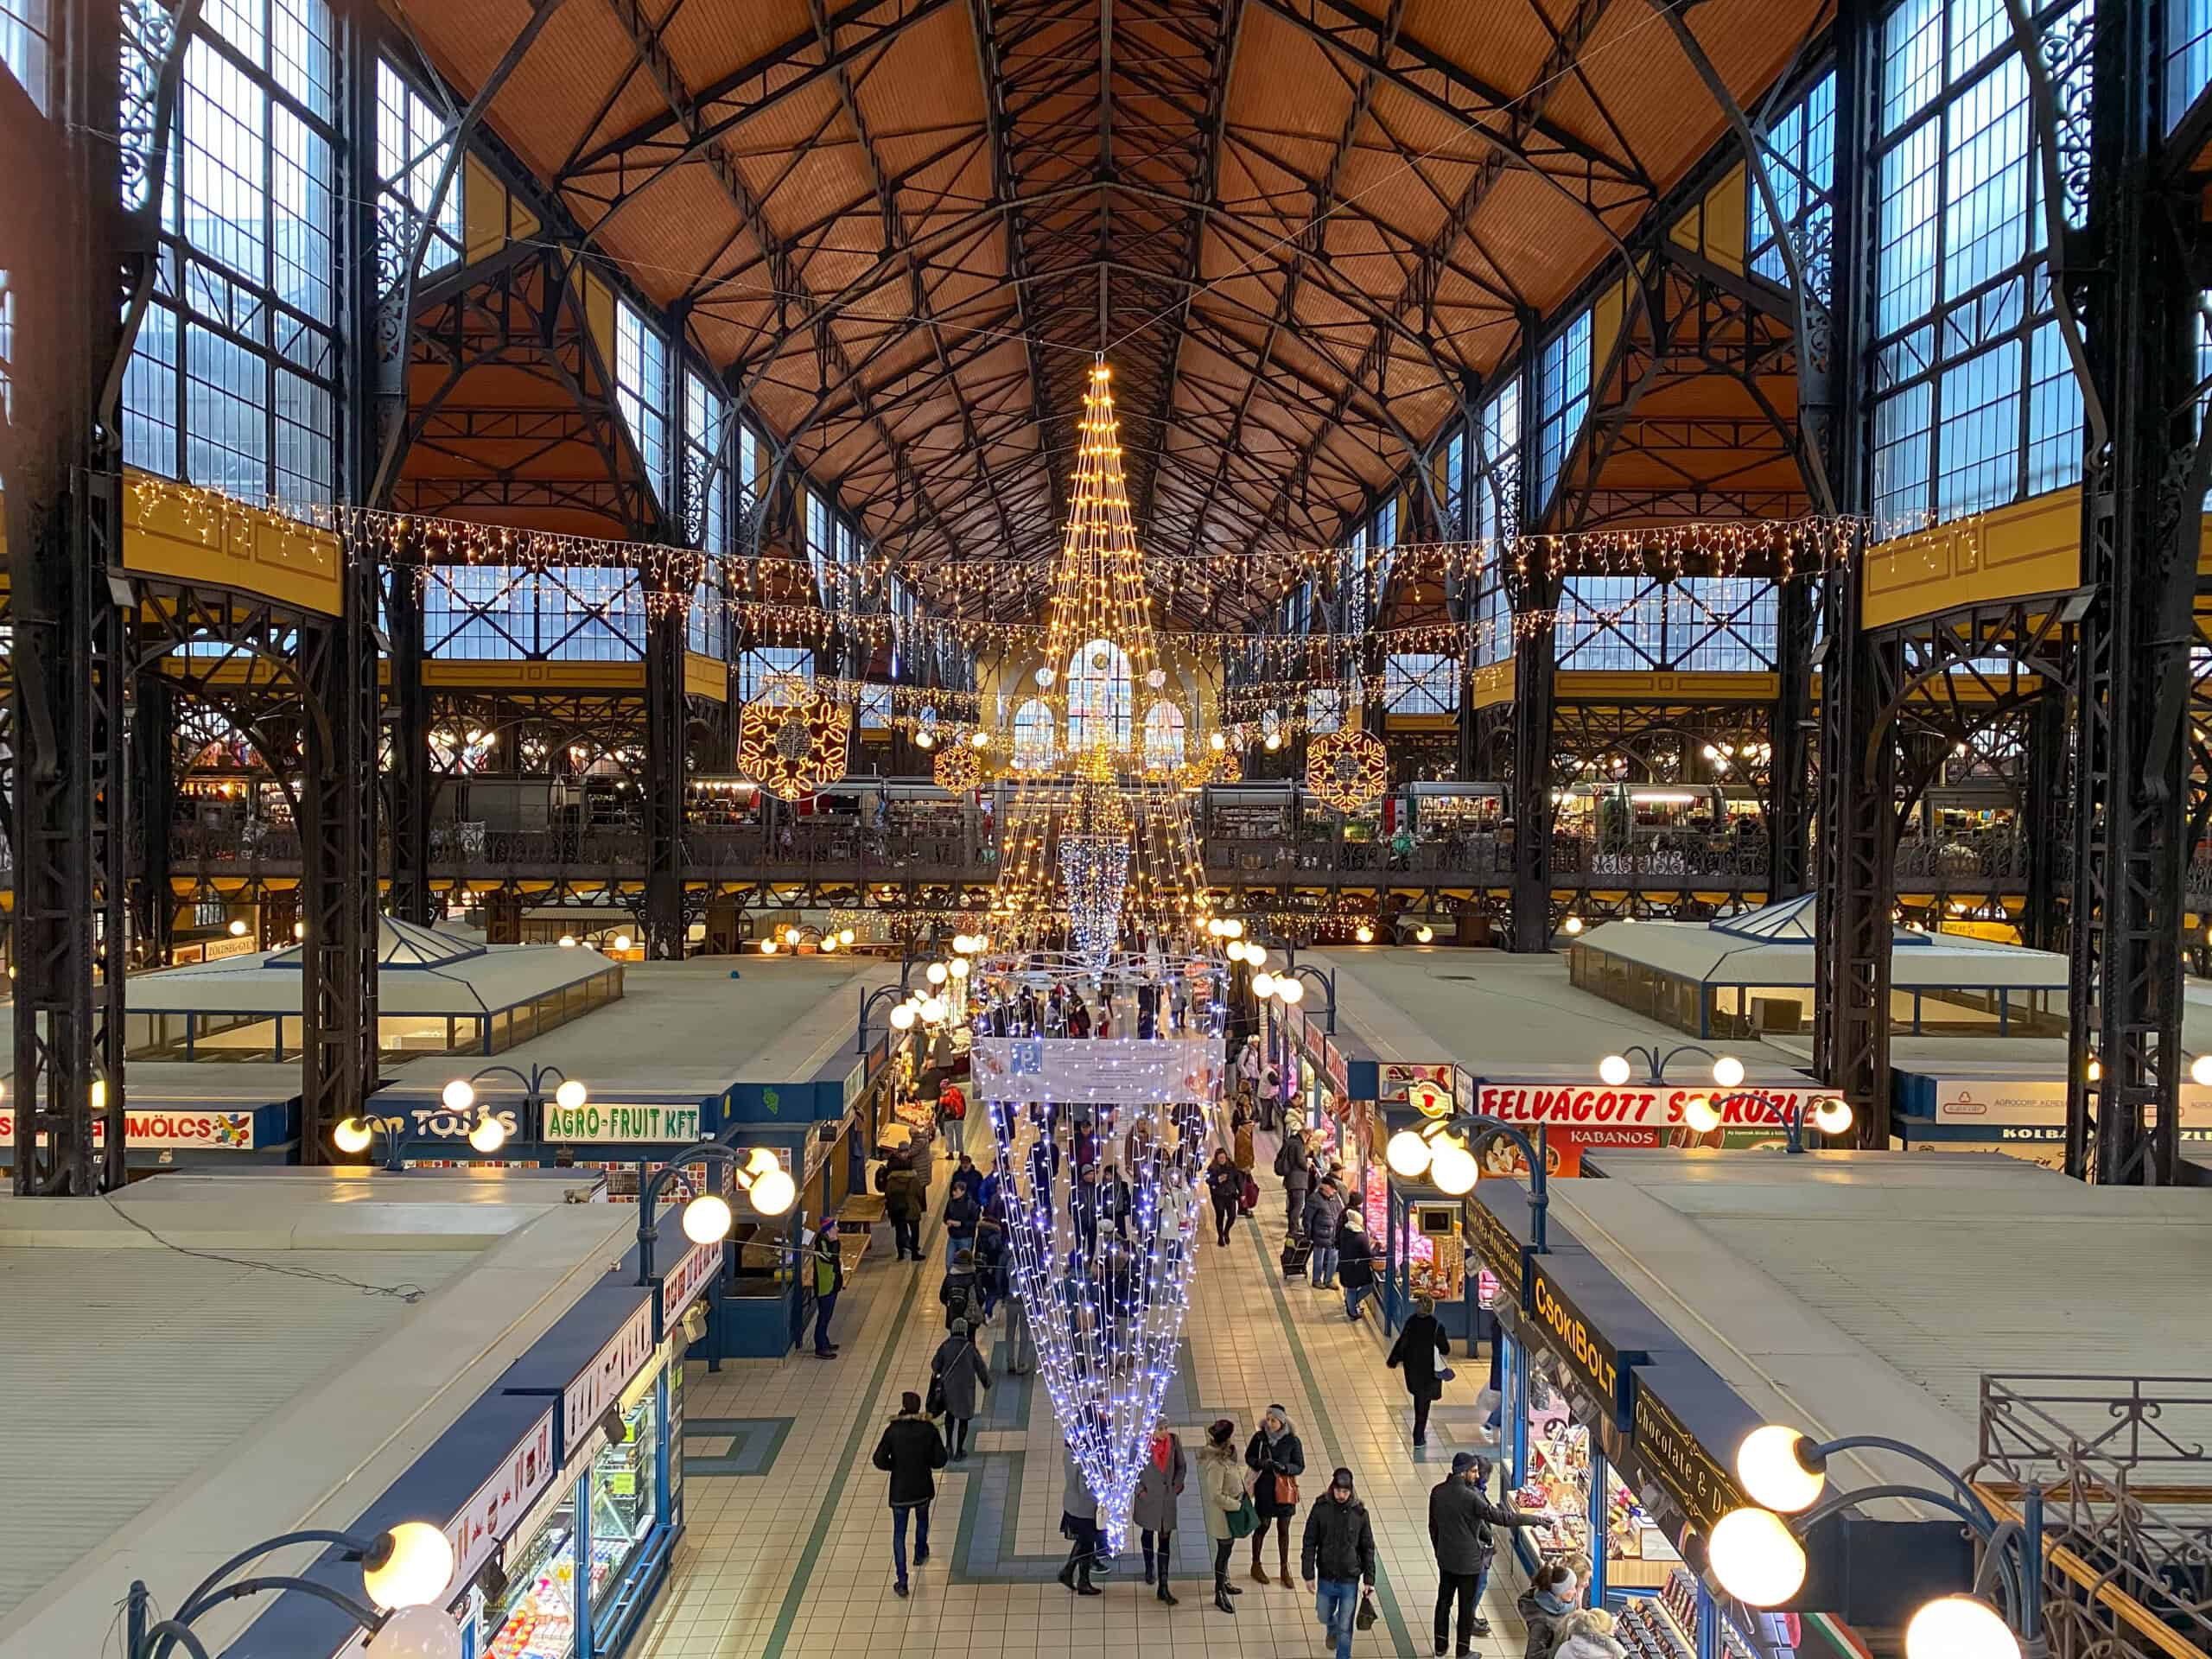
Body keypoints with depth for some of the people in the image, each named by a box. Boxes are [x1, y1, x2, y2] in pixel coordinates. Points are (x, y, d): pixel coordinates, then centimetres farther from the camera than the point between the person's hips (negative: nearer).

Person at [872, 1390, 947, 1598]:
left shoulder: (893, 1430, -17)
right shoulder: (929, 1430, -12)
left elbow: (879, 1459, -19)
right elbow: (940, 1460, -9)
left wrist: (894, 1466, 0)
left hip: (900, 1490, -2)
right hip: (923, 1488, 2)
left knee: (899, 1533, 9)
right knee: (922, 1520, 31)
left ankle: (902, 1582, 6)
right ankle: (920, 1554, 54)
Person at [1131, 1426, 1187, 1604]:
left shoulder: (1174, 1441, -9)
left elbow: (1181, 1466, 5)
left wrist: (1177, 1486, -3)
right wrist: (1140, 1489, -9)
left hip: (1167, 1499, 1)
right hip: (1148, 1498, -1)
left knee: (1165, 1540, 0)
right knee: (1148, 1533, 20)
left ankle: (1163, 1587, 2)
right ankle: (1149, 1567, 46)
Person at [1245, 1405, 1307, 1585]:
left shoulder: (1292, 1441, -11)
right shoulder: (1259, 1437, -9)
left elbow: (1300, 1467, -4)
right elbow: (1248, 1457, 3)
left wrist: (1284, 1467, -23)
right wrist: (1260, 1463, -17)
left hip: (1285, 1489, 0)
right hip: (1264, 1487, 0)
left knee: (1283, 1529, 9)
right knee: (1262, 1526, 8)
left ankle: (1285, 1568, 25)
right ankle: (1256, 1565, 27)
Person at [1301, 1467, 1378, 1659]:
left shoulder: (1359, 1512, -10)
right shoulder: (1320, 1509, -12)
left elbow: (1368, 1548, -1)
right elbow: (1309, 1544, -5)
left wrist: (1369, 1579, -3)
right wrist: (1308, 1574, -6)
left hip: (1350, 1580, -2)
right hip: (1326, 1578, 2)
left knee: (1345, 1628, 2)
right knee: (1324, 1616, 22)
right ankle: (1332, 1629, 55)